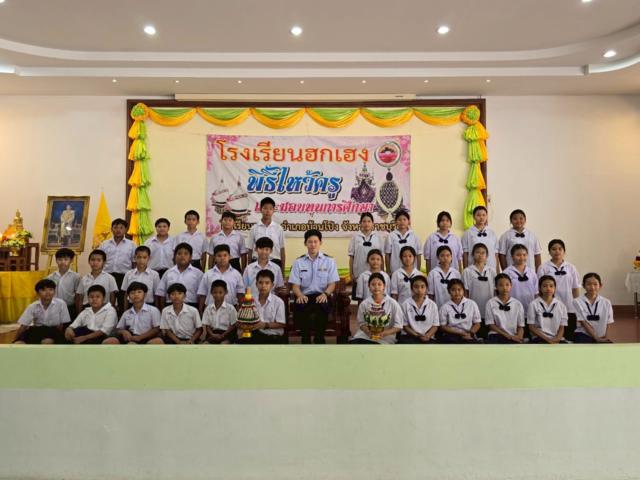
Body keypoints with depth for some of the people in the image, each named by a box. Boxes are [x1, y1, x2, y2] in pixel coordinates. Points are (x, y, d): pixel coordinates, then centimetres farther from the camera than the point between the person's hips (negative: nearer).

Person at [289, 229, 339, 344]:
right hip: (305, 296, 1)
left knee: (323, 305, -35)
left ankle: (319, 338, -18)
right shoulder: (298, 262, 12)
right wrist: (300, 295, -17)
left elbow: (332, 284, 5)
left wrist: (325, 294, -17)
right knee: (300, 307, -34)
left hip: (322, 296, 0)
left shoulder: (329, 261, 10)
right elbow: (295, 285, 5)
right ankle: (305, 339, -16)